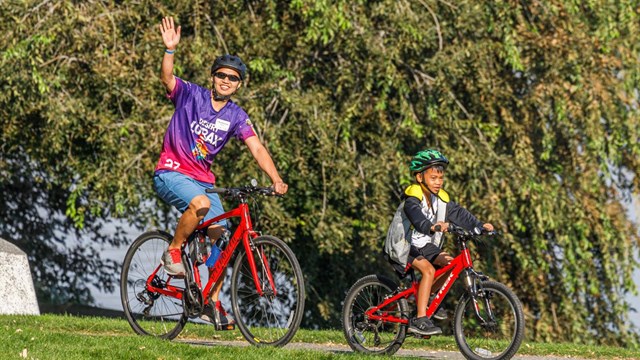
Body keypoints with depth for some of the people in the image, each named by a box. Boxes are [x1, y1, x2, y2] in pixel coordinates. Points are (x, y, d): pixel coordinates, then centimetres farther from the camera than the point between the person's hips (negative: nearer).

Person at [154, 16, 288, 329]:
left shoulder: (236, 116, 3)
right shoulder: (191, 95, -5)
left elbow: (257, 148, -7)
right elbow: (166, 78, -23)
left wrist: (276, 180, -22)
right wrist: (170, 49, -41)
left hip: (203, 180, 5)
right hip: (171, 173, -5)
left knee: (219, 238, -4)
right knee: (201, 204, -35)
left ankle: (212, 304, 8)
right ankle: (172, 252, -14)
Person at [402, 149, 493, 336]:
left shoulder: (441, 198, 5)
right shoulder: (413, 197, -20)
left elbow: (458, 213, -1)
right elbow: (417, 217, -39)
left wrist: (479, 225, -15)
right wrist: (432, 227, -58)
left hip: (425, 246, 8)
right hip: (407, 245, -8)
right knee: (428, 269, -28)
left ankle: (427, 299, 12)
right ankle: (420, 319, -30)